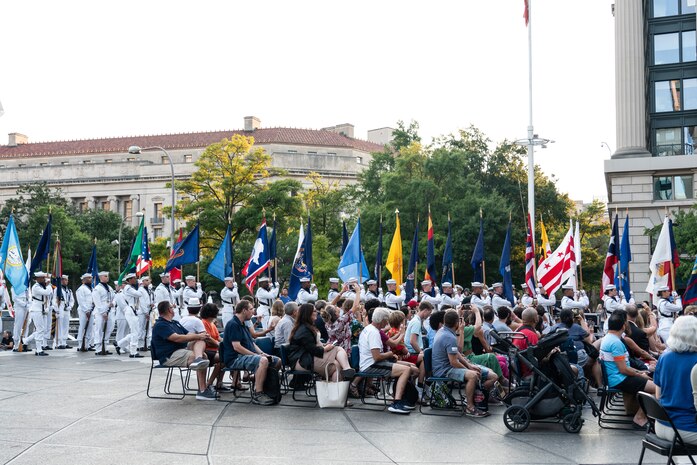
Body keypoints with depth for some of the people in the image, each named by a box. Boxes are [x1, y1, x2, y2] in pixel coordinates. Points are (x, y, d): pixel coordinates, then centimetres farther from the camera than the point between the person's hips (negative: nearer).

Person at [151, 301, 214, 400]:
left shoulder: (175, 323, 24)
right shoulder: (160, 325, -8)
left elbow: (188, 334, 17)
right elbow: (176, 338, -20)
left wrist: (200, 337, -7)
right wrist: (197, 336, -16)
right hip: (169, 356, -9)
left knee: (200, 341, -16)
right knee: (198, 355, -25)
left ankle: (199, 359, -48)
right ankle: (202, 391, -30)